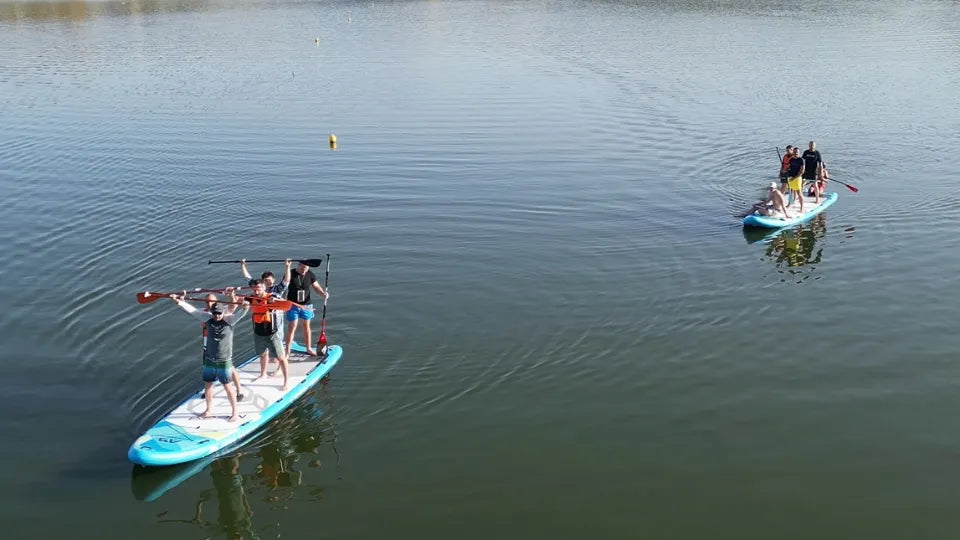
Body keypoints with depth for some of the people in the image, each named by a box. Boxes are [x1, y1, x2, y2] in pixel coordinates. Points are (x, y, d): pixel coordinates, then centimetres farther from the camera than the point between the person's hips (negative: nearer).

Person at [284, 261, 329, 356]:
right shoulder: (291, 274, -12)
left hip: (306, 305, 3)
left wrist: (323, 293, -17)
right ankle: (287, 351, 4)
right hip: (293, 305, -3)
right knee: (292, 327, -3)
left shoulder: (310, 275, -5)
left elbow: (316, 286, 3)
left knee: (306, 326, 13)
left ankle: (308, 348, 26)